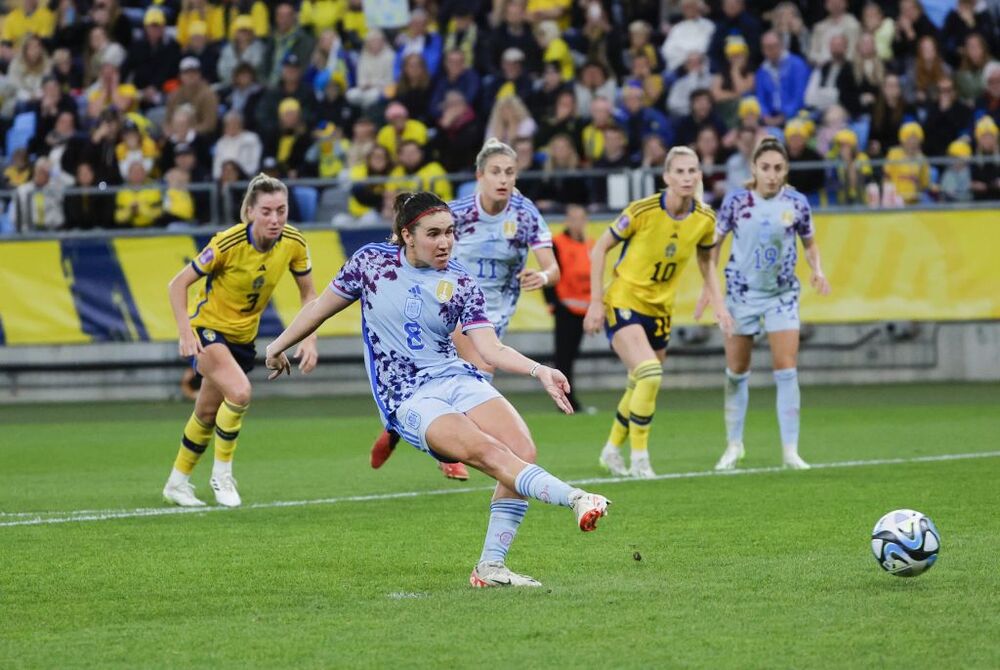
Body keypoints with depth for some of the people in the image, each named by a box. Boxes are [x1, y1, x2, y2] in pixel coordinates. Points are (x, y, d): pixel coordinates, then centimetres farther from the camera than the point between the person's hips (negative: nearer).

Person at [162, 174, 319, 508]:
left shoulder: (294, 243, -14)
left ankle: (177, 483, 34)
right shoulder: (227, 243, -27)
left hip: (243, 336, 5)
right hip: (209, 328, -5)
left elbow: (308, 293, 2)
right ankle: (222, 473, -9)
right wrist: (186, 333, -28)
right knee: (240, 392, -28)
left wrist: (309, 340, -10)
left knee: (208, 413, 16)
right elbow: (178, 284, -19)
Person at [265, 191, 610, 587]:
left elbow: (491, 349, -4)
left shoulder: (460, 283, 5)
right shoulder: (371, 262, 3)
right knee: (489, 452, -29)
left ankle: (491, 567, -19)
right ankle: (574, 499, -47)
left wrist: (539, 371, -20)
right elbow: (322, 306, 18)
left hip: (459, 379, 3)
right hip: (409, 400, -3)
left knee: (523, 451, -23)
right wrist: (279, 345, 27)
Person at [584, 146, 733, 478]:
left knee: (640, 388, 12)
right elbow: (599, 249, -9)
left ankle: (612, 449, 36)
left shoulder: (704, 220, -5)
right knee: (649, 375, -24)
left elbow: (705, 262, 14)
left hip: (660, 310, 6)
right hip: (623, 303, -6)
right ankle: (639, 457, -11)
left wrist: (718, 304, 5)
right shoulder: (642, 211, -20)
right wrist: (596, 302, -12)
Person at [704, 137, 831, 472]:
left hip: (782, 294, 0)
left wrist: (817, 270, -8)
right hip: (741, 291, 0)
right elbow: (714, 243, 3)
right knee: (736, 372, 8)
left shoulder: (796, 203, -6)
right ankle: (734, 445, 24)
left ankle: (790, 450, -4)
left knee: (786, 371, -9)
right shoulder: (736, 201, -8)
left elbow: (809, 243, 10)